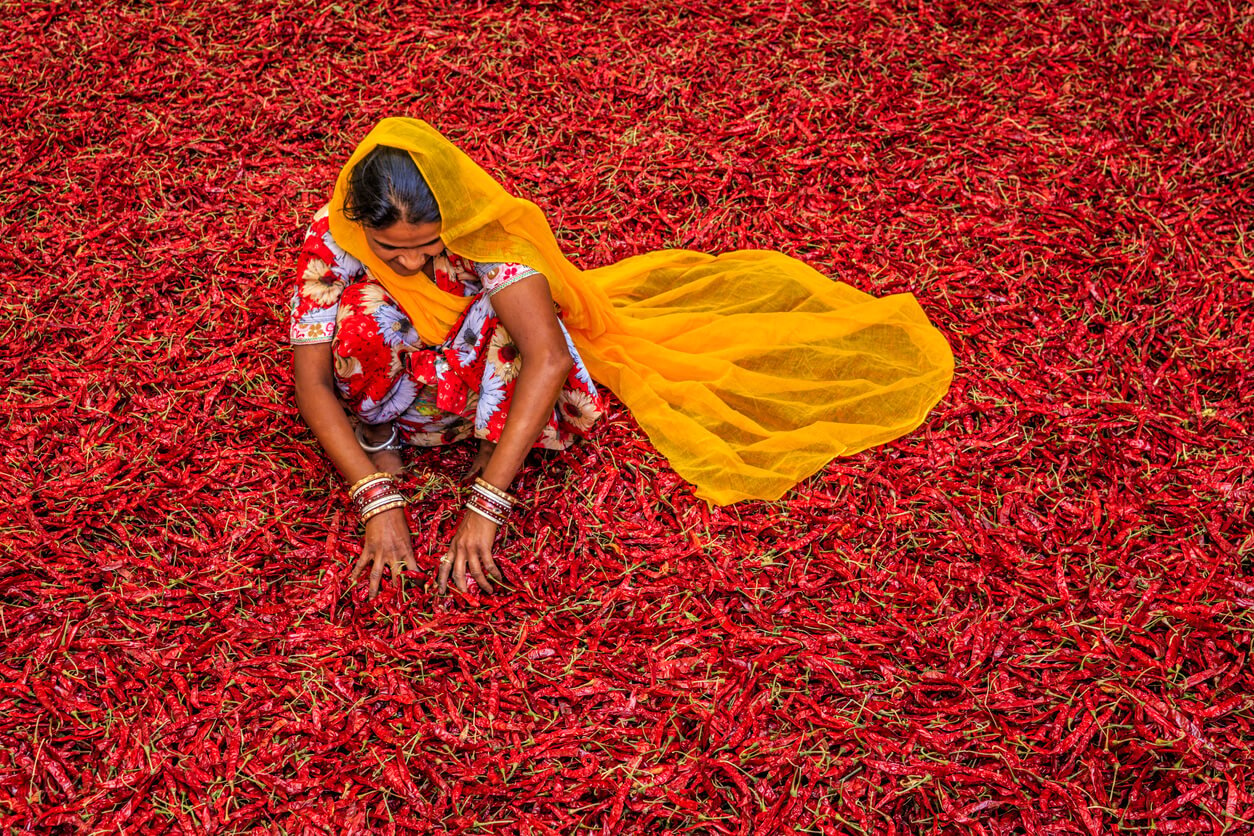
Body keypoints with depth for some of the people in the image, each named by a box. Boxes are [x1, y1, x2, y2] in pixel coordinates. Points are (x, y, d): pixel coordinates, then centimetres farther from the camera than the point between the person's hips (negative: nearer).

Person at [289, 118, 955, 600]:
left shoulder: (484, 230, -33)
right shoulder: (332, 238, -29)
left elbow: (548, 357, -43)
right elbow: (311, 383, -27)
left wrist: (484, 505, -48)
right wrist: (377, 502, -38)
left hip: (475, 367, 0)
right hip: (393, 378, 0)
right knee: (362, 313, -34)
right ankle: (376, 436, -8)